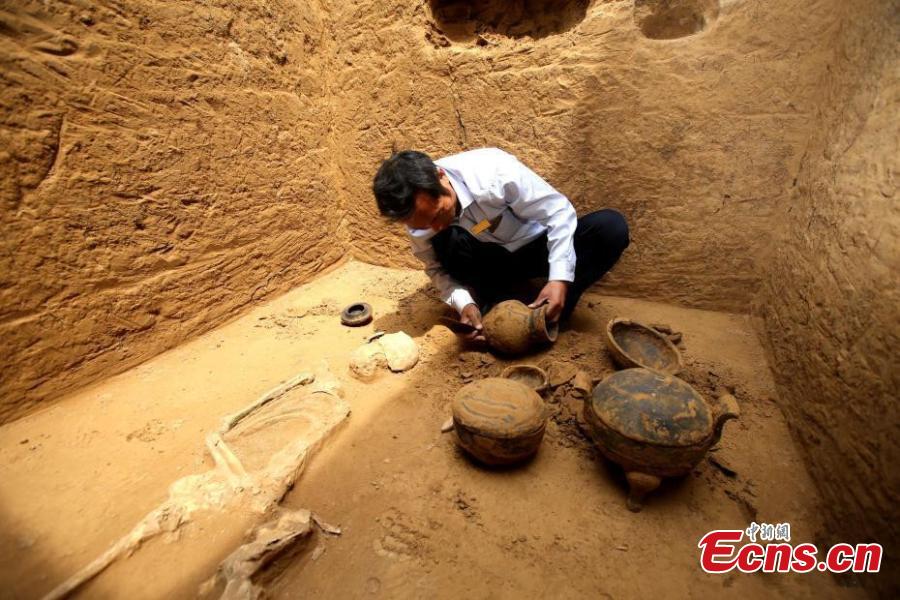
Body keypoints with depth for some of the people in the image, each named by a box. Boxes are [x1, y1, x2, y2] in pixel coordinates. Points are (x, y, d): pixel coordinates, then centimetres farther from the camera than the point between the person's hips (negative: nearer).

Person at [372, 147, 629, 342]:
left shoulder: (493, 171, -31)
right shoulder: (418, 212, -19)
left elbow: (559, 211, -24)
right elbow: (437, 267, -7)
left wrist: (560, 278, -33)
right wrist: (464, 303, -26)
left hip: (539, 247, -1)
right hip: (493, 261, 1)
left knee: (613, 226, -27)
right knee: (443, 245, -31)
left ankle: (549, 314, -22)